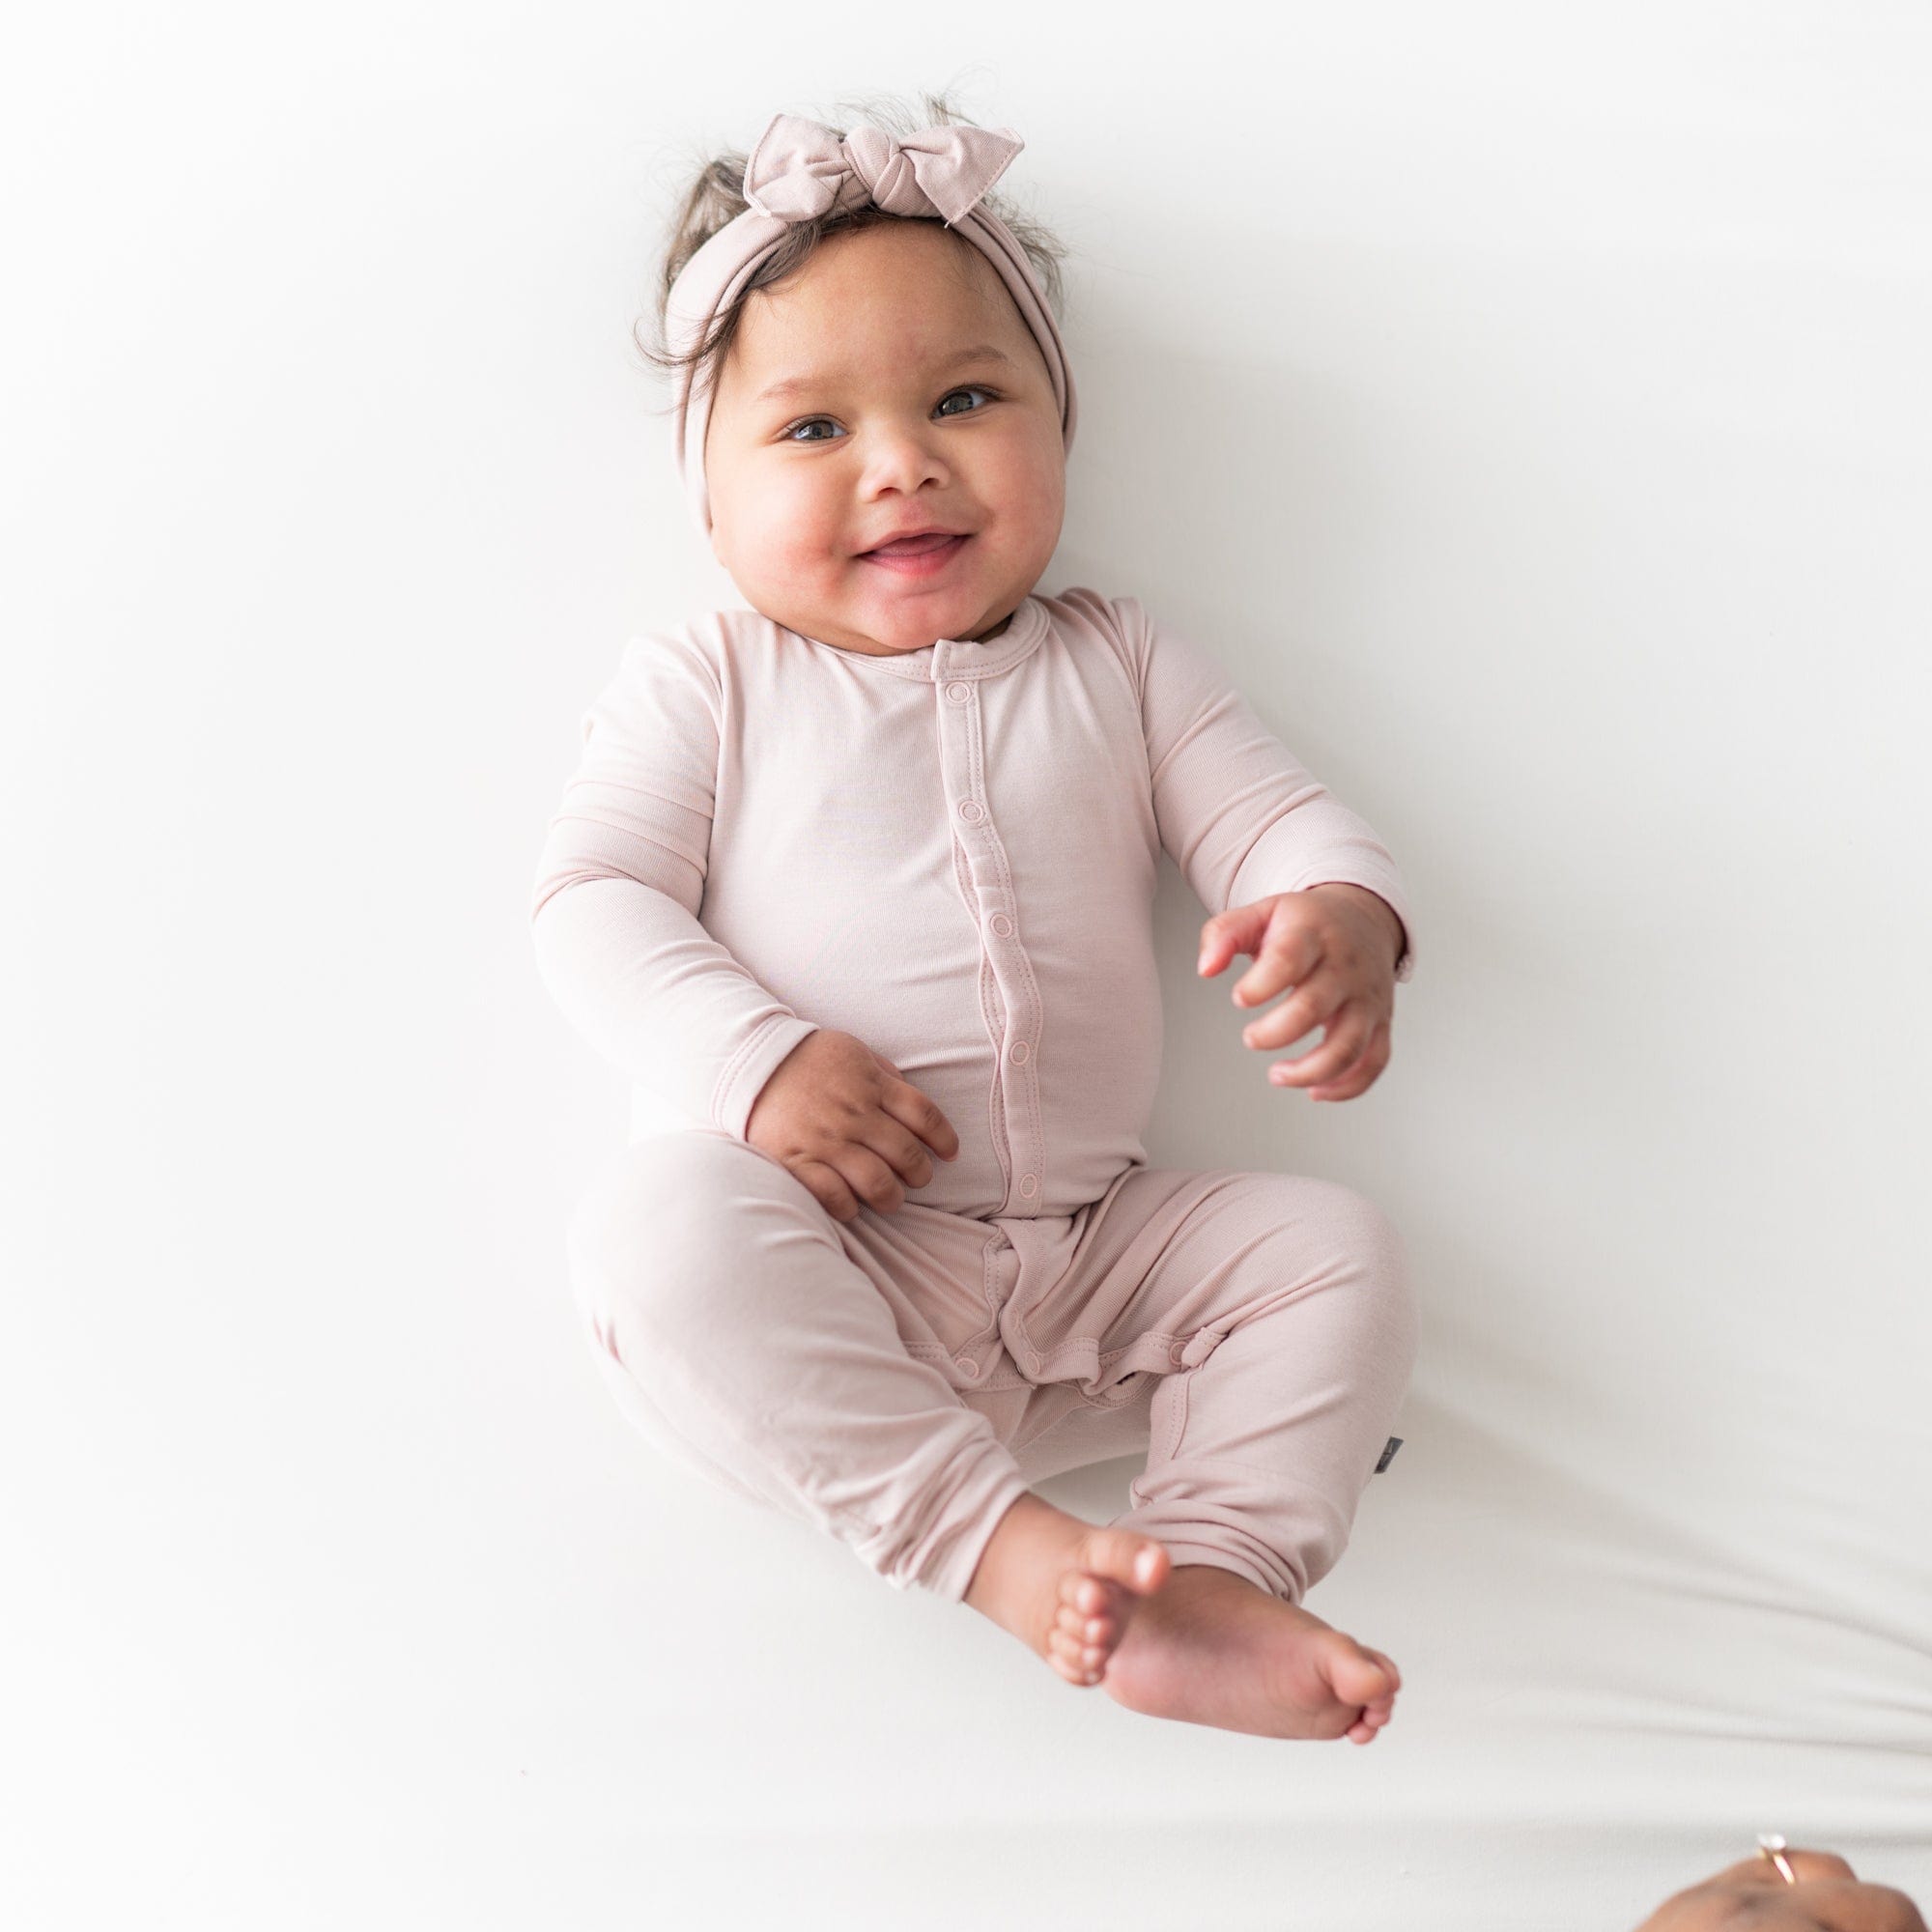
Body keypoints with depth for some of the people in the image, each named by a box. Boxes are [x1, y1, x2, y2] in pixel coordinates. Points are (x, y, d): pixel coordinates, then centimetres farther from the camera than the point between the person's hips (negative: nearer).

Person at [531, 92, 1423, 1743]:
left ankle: (1211, 1573, -25)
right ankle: (995, 1540, -35)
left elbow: (1280, 817, 8)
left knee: (1338, 1245, -14)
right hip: (819, 1264, -3)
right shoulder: (704, 688, 7)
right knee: (660, 1216, -33)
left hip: (1093, 1257, 3)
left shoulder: (1119, 668, 14)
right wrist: (753, 1058, -21)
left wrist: (1341, 924, -18)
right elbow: (593, 902, -2)